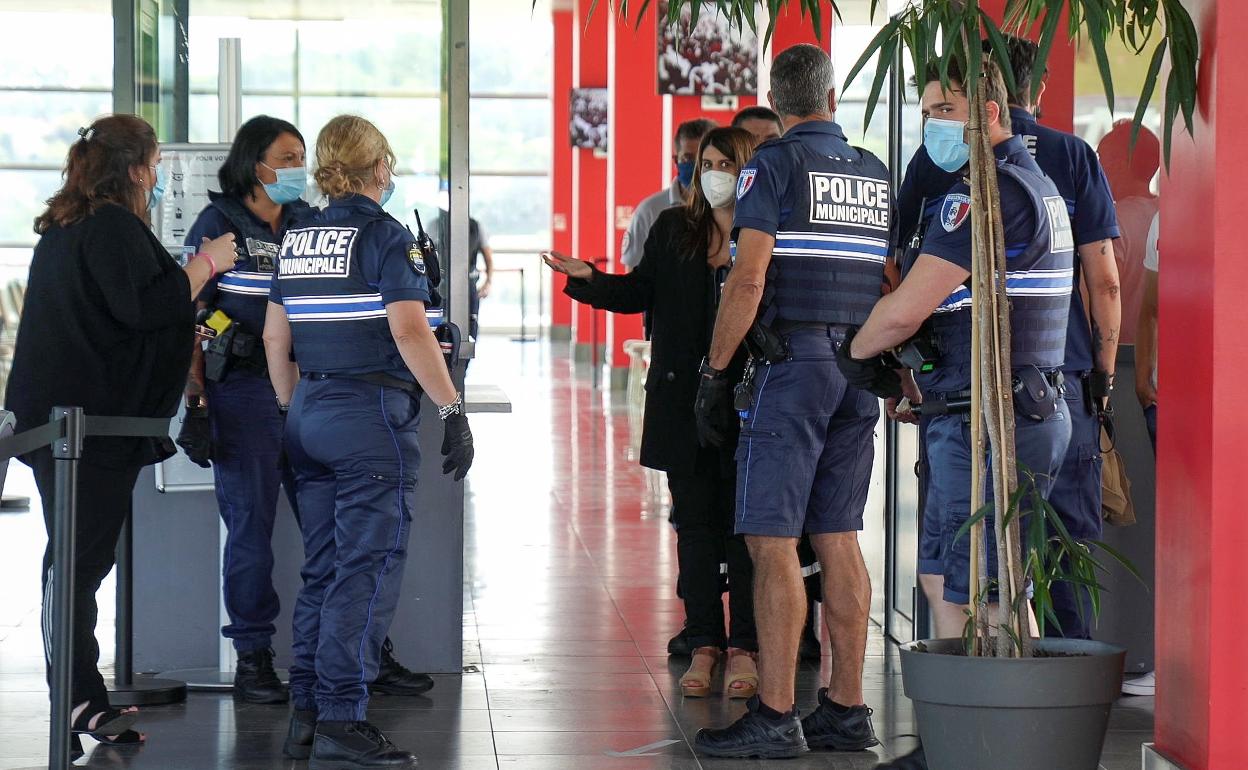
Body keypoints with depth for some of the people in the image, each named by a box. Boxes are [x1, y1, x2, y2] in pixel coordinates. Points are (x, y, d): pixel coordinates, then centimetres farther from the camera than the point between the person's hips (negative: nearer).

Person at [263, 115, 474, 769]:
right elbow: (408, 330, -19)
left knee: (322, 568, 13)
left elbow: (275, 336, 14)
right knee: (368, 569, -5)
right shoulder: (384, 235, -9)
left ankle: (306, 716, 14)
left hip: (310, 414, 7)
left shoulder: (297, 238, 11)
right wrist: (453, 411, -15)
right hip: (374, 414, -7)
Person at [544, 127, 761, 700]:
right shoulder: (672, 230, 10)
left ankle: (742, 648, 6)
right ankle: (704, 645, 13)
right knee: (694, 520, 7)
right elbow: (640, 291, 15)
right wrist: (588, 279, 0)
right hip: (683, 402, 4)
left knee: (743, 522, 0)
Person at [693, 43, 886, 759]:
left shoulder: (775, 164, -5)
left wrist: (714, 371, -6)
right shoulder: (878, 173, 14)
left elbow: (748, 281, -12)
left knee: (772, 541, -6)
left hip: (792, 364, -7)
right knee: (839, 539, 10)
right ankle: (847, 710, 11)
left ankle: (774, 718, -8)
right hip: (860, 373, 7)